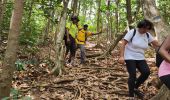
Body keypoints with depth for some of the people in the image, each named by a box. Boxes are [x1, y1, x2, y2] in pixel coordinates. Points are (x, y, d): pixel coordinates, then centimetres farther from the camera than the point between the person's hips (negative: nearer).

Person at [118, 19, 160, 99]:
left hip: (140, 58, 5)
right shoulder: (132, 32, -12)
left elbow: (156, 43, 5)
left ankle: (135, 88, 12)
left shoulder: (147, 35, 4)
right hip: (129, 57, -5)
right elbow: (123, 43, -16)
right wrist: (121, 56, -24)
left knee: (146, 72, -12)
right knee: (132, 75, -12)